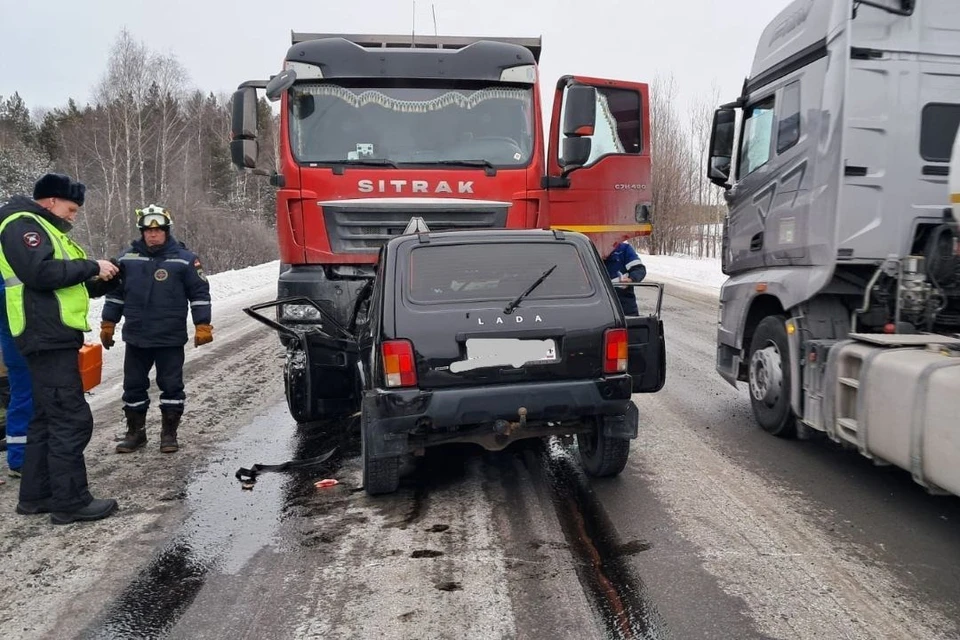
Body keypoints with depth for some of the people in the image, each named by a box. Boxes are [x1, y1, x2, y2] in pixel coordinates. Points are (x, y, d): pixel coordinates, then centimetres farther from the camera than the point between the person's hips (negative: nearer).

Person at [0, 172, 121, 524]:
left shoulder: (44, 230, 24)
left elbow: (65, 287, 24)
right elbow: (40, 272, -24)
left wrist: (103, 280, 9)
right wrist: (92, 266, -15)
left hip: (54, 339, 11)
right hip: (49, 339, -11)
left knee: (48, 418, 14)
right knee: (72, 418, -10)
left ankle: (36, 495, 22)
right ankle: (71, 501, -5)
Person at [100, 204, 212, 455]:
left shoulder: (183, 259, -4)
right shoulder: (127, 259, 5)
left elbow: (200, 293, -2)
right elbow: (115, 293, 14)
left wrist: (203, 325, -7)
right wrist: (108, 324, 13)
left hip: (171, 339, -3)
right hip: (136, 337, 3)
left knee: (171, 385, 4)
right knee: (134, 385, 10)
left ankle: (169, 433, 17)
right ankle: (135, 432, 25)